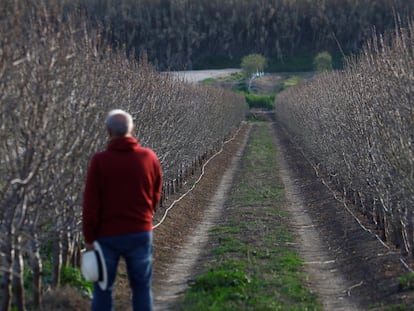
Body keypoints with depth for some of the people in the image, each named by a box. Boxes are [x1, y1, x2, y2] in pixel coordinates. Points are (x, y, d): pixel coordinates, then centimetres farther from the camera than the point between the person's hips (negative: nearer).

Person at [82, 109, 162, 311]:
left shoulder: (99, 161, -12)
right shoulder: (149, 157, -4)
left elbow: (90, 203, -11)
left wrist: (89, 238, -3)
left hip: (107, 235, -2)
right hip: (140, 233, 2)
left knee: (103, 288, 11)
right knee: (142, 287, 13)